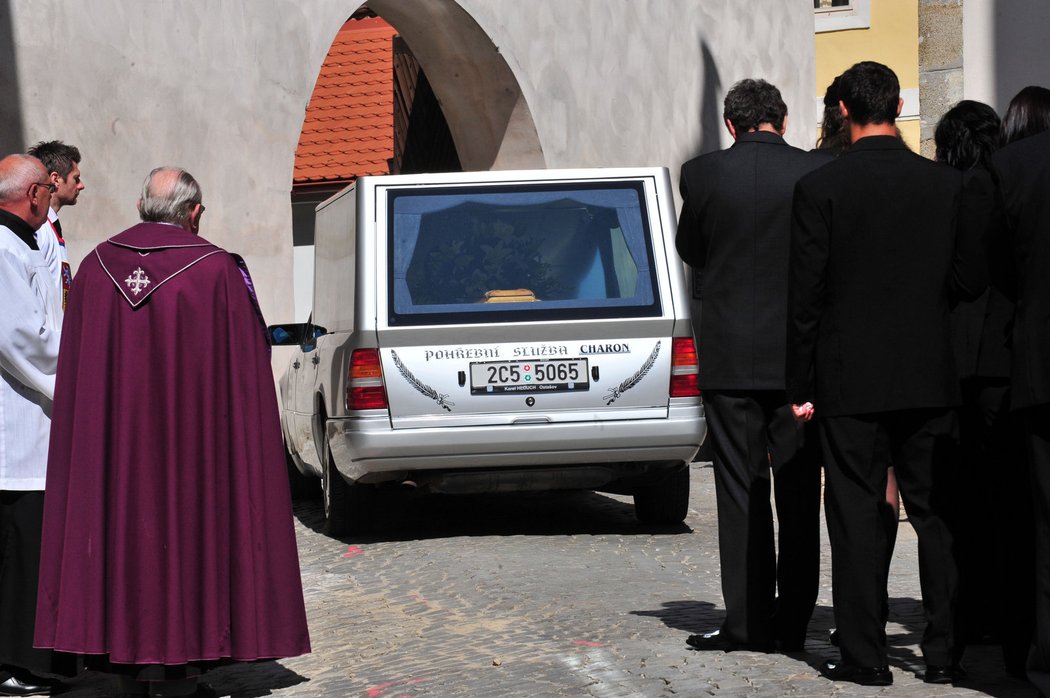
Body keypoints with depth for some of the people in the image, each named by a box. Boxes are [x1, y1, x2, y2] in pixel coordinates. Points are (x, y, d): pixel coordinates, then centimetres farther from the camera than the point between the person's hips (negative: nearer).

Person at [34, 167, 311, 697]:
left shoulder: (95, 267, 3)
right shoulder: (218, 271, -8)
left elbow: (74, 370, 7)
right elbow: (248, 365, -5)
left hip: (110, 441, 3)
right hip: (193, 434, -3)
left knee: (121, 528, 10)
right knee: (186, 526, 3)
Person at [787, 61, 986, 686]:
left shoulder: (820, 188, -7)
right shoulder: (946, 184, 0)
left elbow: (805, 295, -6)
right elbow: (973, 279, 4)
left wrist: (801, 387, 0)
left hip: (850, 378, -2)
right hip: (930, 377, 3)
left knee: (858, 517, 2)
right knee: (936, 515, 9)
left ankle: (866, 654, 4)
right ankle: (945, 652, 11)